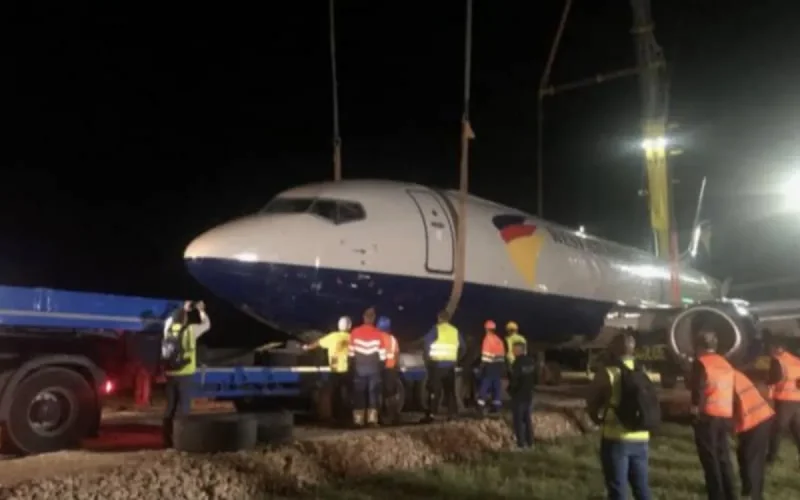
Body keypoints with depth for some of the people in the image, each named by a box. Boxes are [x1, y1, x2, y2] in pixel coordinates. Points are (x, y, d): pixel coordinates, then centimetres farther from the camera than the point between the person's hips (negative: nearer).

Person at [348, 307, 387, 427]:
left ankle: (358, 420, 2)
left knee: (358, 394, 5)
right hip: (374, 367, 0)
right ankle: (372, 419, 0)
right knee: (373, 393, 6)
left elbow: (351, 352, -1)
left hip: (359, 367, 1)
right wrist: (381, 367, 8)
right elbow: (382, 354, -3)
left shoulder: (355, 332, -3)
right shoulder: (378, 334, -5)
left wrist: (350, 366, 7)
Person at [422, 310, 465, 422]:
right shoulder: (455, 331, 10)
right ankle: (453, 412, 12)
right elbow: (462, 348, 13)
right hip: (450, 365, 4)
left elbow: (427, 343, -16)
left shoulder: (436, 330, -6)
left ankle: (431, 414, -10)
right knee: (450, 390, 13)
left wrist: (428, 357, -3)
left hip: (437, 364, -4)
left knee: (434, 390, -4)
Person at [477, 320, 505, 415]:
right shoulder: (499, 339, 12)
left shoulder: (487, 338, -9)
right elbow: (502, 354, 13)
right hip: (499, 365, 6)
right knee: (497, 386, 9)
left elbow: (485, 353, -14)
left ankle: (481, 406, -7)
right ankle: (496, 406, 10)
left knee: (484, 386, -4)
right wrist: (502, 367, 17)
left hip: (490, 365, -6)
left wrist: (483, 365, -13)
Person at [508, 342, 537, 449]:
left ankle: (521, 444, 2)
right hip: (529, 395, 7)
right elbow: (536, 379, 10)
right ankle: (530, 442, 20)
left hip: (518, 396, -7)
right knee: (527, 419, 16)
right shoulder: (531, 362, 3)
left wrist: (510, 389, -3)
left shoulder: (517, 363, -22)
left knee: (518, 420, 1)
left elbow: (514, 381, -22)